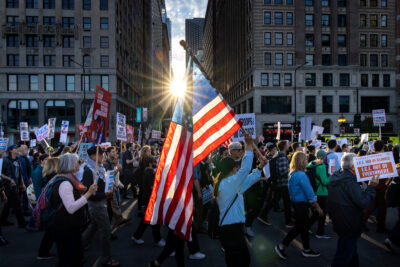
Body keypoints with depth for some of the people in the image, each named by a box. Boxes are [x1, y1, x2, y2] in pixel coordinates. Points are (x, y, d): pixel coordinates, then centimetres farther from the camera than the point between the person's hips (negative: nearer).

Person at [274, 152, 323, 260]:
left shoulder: (292, 173, 6)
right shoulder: (301, 175, -23)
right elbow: (309, 193, -20)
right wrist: (318, 207, -12)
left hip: (296, 203, 9)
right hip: (301, 204, -9)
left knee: (304, 226, 17)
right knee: (299, 227, 2)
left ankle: (306, 249, 29)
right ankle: (281, 247, 7)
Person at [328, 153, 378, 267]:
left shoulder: (335, 177, 4)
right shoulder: (349, 182, -25)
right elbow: (364, 202, -27)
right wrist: (371, 186, -17)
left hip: (338, 222, 9)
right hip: (349, 226, -9)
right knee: (343, 258, 3)